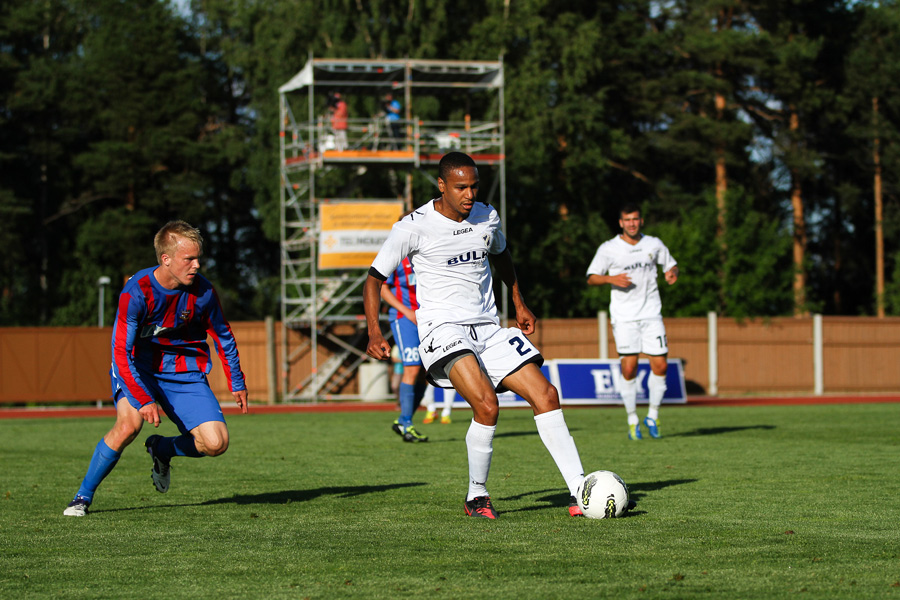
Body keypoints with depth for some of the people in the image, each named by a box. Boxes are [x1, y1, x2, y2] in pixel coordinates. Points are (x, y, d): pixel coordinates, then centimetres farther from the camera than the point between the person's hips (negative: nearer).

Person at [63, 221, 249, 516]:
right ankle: (83, 496, -12)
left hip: (185, 373, 3)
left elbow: (223, 336, 7)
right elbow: (121, 353, -22)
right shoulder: (136, 292, -24)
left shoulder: (202, 291, -13)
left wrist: (237, 383, 14)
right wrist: (143, 400, -32)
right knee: (129, 424, -32)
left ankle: (162, 449, 20)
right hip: (138, 369, -3)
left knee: (216, 443, -13)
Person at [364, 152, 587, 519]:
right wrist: (374, 333, -14)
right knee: (487, 405, -27)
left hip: (488, 329, 6)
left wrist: (519, 303, 32)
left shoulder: (487, 217, 7)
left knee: (545, 395, -7)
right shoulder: (414, 227, -8)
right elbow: (375, 278, -3)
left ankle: (580, 492, -5)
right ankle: (477, 496, -7)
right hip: (443, 330, -6)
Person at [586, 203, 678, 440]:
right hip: (624, 316, -2)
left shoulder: (654, 244, 6)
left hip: (651, 313, 2)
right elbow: (591, 278, 2)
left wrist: (672, 273, -5)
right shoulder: (608, 249, 0)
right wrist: (611, 279, -17)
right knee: (629, 368, -9)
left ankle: (652, 416, 14)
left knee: (660, 366, -4)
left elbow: (671, 265, 19)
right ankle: (632, 421, 4)